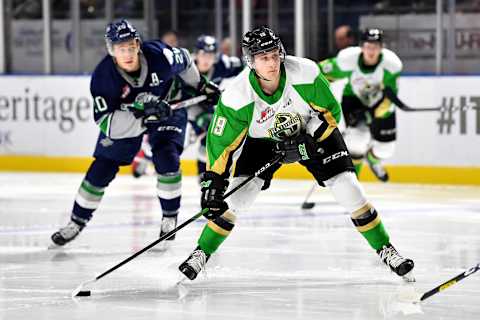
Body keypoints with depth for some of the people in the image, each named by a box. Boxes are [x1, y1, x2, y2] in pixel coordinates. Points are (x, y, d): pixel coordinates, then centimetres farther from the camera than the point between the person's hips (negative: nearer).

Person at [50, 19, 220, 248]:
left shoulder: (159, 55, -30)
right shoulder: (103, 77, -32)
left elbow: (184, 61, -6)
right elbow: (104, 121, -34)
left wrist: (202, 86, 7)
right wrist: (141, 115, -46)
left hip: (167, 111, 0)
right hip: (122, 119, 0)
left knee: (166, 159, -21)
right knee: (102, 168, -1)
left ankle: (170, 218, -2)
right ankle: (76, 222, 16)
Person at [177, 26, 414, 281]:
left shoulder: (305, 74, -31)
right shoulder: (237, 96, -30)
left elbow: (331, 111, -17)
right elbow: (221, 143, -21)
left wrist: (306, 140, -28)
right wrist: (213, 182, -25)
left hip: (312, 130, 0)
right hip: (262, 139, 0)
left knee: (347, 189, -11)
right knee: (240, 192, -14)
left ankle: (385, 250, 3)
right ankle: (202, 253, 3)